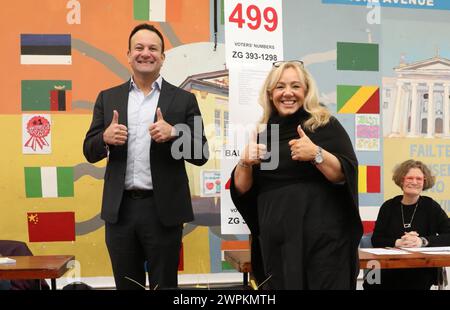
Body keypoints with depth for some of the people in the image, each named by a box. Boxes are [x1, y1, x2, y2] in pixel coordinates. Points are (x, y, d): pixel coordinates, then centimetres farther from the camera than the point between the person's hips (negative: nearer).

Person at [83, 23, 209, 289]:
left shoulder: (184, 100, 2)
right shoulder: (108, 98, 9)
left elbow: (200, 156, -1)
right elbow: (90, 152, 10)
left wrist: (173, 134, -20)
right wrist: (106, 138, -13)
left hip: (163, 209, -2)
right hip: (120, 209, 2)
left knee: (164, 285, 8)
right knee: (126, 285, 13)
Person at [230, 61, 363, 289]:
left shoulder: (325, 126, 0)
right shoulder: (262, 134, 11)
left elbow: (347, 174, -8)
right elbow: (241, 190, 9)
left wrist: (316, 154, -23)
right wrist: (245, 162, -10)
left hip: (323, 238, -3)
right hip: (277, 242, 4)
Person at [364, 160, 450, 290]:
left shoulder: (430, 206, 5)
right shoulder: (388, 206, 8)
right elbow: (376, 240, 1)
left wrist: (422, 241, -20)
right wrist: (398, 242, -18)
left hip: (422, 268, 0)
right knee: (371, 284, -30)